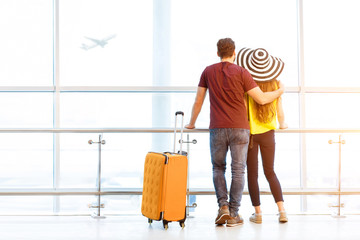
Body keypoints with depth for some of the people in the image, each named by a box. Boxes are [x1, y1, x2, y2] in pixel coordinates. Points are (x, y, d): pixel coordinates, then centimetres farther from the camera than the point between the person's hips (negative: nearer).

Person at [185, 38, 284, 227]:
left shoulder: (208, 72, 6)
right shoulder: (241, 72, -2)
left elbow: (198, 101, 12)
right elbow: (262, 99, -3)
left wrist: (192, 123, 26)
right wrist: (280, 91, 16)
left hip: (217, 128, 2)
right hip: (239, 128, -1)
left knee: (218, 168, 16)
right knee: (238, 170, 4)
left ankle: (223, 206, 0)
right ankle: (233, 214, 4)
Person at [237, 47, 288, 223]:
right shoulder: (274, 84, -3)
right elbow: (279, 111, 2)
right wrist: (282, 123, 23)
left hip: (249, 133, -3)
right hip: (268, 133, 3)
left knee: (252, 174, 7)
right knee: (270, 172, 13)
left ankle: (258, 213, 9)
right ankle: (282, 210, 2)